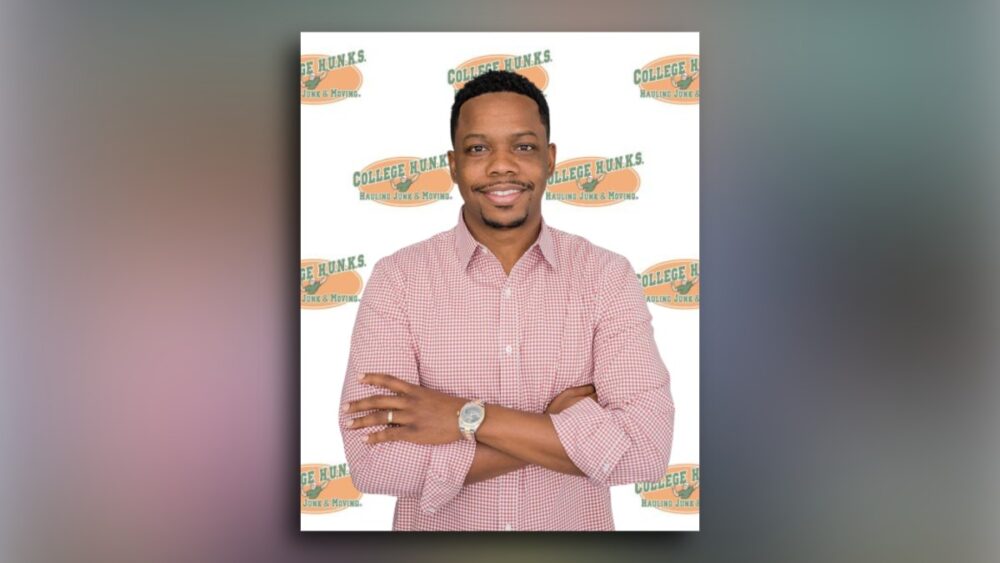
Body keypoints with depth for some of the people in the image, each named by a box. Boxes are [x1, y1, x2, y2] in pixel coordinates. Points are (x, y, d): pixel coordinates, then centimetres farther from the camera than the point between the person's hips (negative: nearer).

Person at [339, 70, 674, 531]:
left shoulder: (608, 276, -10)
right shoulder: (397, 278, -12)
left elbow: (648, 448, -20)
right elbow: (373, 462, -22)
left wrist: (469, 418, -25)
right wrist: (562, 426, -22)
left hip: (576, 524, 1)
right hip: (436, 529, 0)